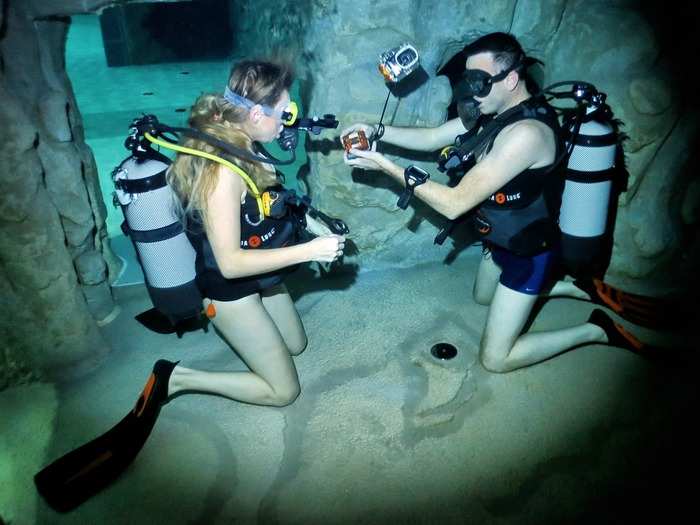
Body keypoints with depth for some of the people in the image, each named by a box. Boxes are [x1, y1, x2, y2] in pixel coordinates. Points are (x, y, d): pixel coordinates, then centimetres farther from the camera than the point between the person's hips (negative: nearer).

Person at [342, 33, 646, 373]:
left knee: (495, 359, -2)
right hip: (502, 240, 9)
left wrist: (386, 166, -32)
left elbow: (454, 204, -35)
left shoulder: (526, 132, -35)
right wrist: (377, 131, -13)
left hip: (529, 253, -9)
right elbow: (431, 138, 1)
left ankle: (596, 331, 11)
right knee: (483, 297, 35)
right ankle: (576, 286, 36)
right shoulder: (495, 110, -6)